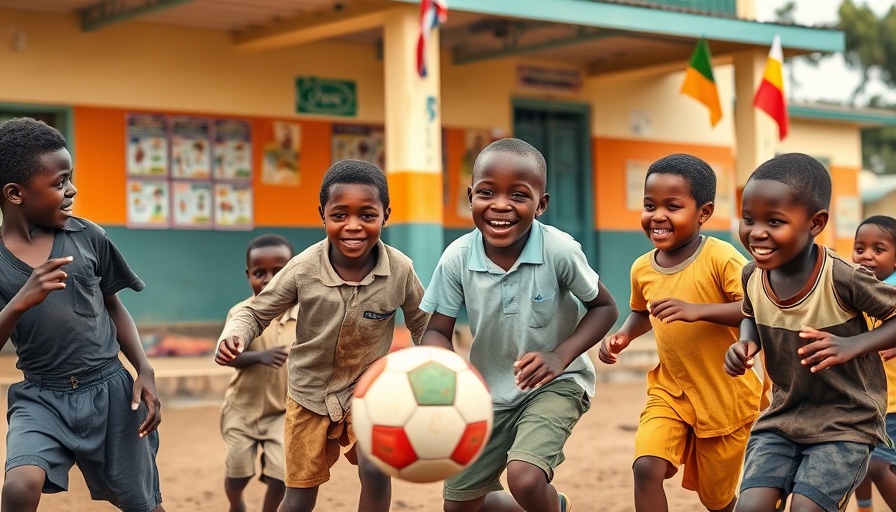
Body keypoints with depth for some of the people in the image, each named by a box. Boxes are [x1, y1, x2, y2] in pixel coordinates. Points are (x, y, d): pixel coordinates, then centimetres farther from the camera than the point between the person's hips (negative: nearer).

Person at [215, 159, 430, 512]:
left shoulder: (400, 270, -20)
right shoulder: (304, 268, -22)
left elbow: (423, 326, -2)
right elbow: (257, 312, -9)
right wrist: (234, 336, -29)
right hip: (310, 392, 0)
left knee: (375, 471, -23)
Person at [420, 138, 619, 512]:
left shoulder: (560, 250, -23)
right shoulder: (457, 258, -17)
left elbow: (604, 307, -9)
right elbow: (438, 330, -8)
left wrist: (561, 355, -24)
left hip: (554, 384, -4)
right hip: (490, 390, 4)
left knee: (525, 479, -29)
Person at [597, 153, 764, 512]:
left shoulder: (720, 257, -19)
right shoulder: (642, 269, -2)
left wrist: (697, 310, -39)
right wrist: (623, 336, 0)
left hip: (726, 397, -4)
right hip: (669, 392, 4)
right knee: (647, 467, -20)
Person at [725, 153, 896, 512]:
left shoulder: (842, 279, -24)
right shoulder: (752, 275, -7)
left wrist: (852, 345, -29)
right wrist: (745, 343, -6)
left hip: (845, 424, -4)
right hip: (782, 417, 5)